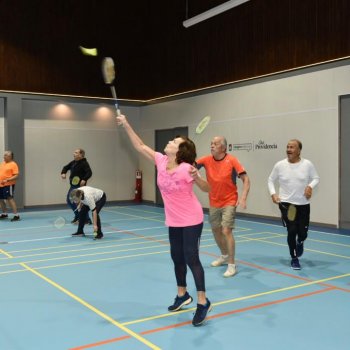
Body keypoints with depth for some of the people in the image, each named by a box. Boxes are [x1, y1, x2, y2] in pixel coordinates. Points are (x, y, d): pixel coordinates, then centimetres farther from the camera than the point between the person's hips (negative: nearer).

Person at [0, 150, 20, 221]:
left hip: (8, 185, -8)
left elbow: (16, 176, -16)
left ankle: (16, 215, -11)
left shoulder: (13, 164, -9)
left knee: (10, 199, -13)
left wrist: (7, 180, -25)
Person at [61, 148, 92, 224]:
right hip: (73, 185, 9)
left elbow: (89, 173, -22)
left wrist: (84, 179, -36)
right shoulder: (73, 162, 10)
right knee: (69, 200, 18)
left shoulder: (84, 163, -14)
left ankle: (87, 219, 0)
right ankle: (77, 216, 33)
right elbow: (66, 167, 22)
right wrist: (63, 173, 2)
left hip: (80, 186, -9)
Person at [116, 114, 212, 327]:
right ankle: (182, 295, 33)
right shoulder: (161, 161, -5)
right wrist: (126, 125, 2)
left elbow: (207, 189, -15)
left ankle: (203, 302, 5)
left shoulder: (186, 169, -22)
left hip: (191, 220, -7)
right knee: (177, 258, 15)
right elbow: (140, 146, 4)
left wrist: (196, 178, -36)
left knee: (191, 258, -7)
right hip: (173, 221, 7)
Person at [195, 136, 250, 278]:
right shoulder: (207, 160, -3)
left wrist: (243, 198, -28)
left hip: (229, 202, -5)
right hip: (213, 203, 5)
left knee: (226, 231, -15)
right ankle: (224, 256, 41)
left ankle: (232, 265, -4)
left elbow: (246, 179, -16)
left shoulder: (232, 160, -14)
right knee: (215, 230, 17)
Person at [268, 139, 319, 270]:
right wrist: (273, 194, -6)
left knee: (303, 232, 2)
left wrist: (310, 186, -14)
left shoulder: (308, 164, -5)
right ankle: (294, 259, 15)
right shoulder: (279, 165, -4)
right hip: (286, 204, -1)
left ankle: (300, 242, 43)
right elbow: (270, 180, 8)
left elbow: (316, 178, 7)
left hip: (303, 204, 1)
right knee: (292, 231, -6)